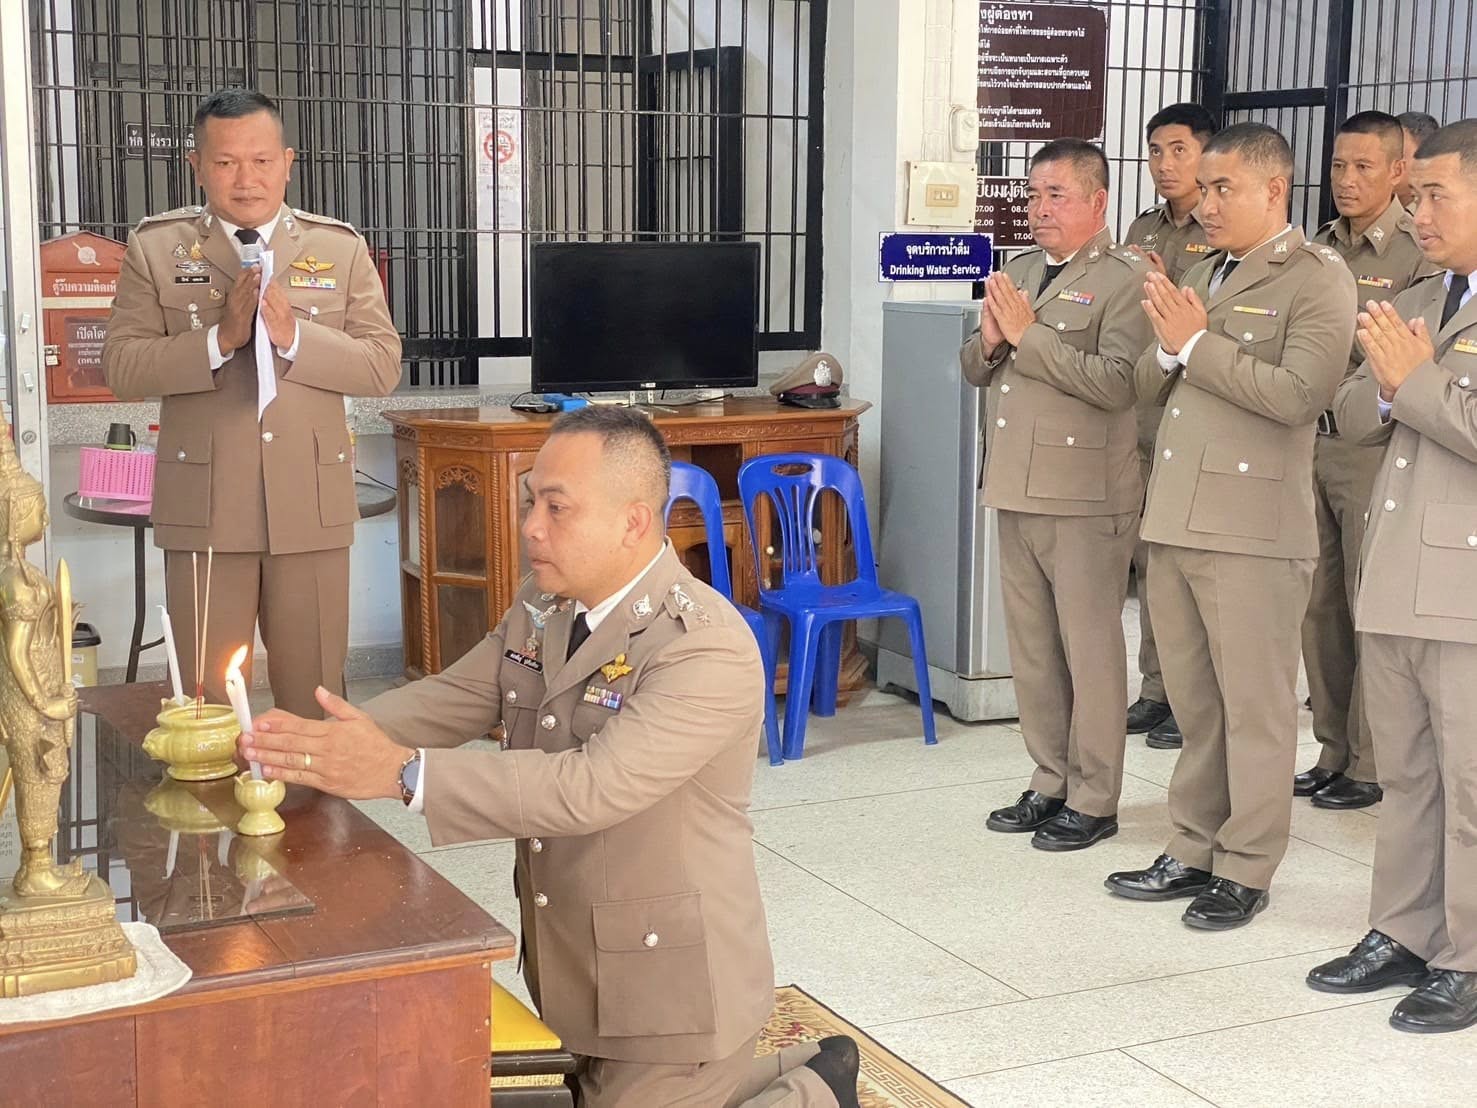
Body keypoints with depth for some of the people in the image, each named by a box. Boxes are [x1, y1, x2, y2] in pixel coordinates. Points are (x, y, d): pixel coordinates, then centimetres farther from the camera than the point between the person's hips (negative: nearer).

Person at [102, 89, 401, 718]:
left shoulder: (341, 248, 7)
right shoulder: (155, 248, 5)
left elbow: (383, 367, 0)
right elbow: (122, 369, -3)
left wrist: (294, 336, -15)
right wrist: (219, 338, -16)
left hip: (311, 507, 1)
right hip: (203, 509, -1)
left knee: (315, 699, 8)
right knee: (206, 701, 5)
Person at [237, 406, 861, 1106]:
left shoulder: (710, 646, -26)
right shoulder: (541, 607, 1)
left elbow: (592, 786, -35)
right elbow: (448, 700, 2)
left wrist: (402, 773, -40)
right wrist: (321, 740, -17)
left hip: (668, 984, -8)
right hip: (567, 972, 8)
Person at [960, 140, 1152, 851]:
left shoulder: (1125, 279, -10)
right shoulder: (1018, 273, 14)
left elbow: (1115, 382, -23)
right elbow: (975, 370, 18)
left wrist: (1028, 335, -19)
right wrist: (990, 339, -5)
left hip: (1085, 497, -8)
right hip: (1018, 491, 8)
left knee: (1091, 651, 1)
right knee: (1030, 650, 15)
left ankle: (1092, 800, 12)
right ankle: (1049, 784, 28)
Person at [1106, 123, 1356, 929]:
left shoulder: (1317, 279, -6)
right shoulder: (1201, 276, 17)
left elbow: (1299, 393, -19)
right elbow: (1148, 384, 17)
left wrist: (1197, 345, -15)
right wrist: (1168, 347, -4)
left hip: (1251, 527, -7)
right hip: (1175, 519, 7)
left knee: (1254, 705, 2)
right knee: (1193, 701, 15)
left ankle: (1244, 870, 11)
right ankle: (1194, 851, 25)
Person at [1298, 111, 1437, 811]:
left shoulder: (1419, 251, -7)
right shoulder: (1318, 248, 12)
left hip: (1372, 446, -6)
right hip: (1310, 440, 6)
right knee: (1319, 607, 12)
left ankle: (1371, 765, 13)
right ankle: (1334, 751, 25)